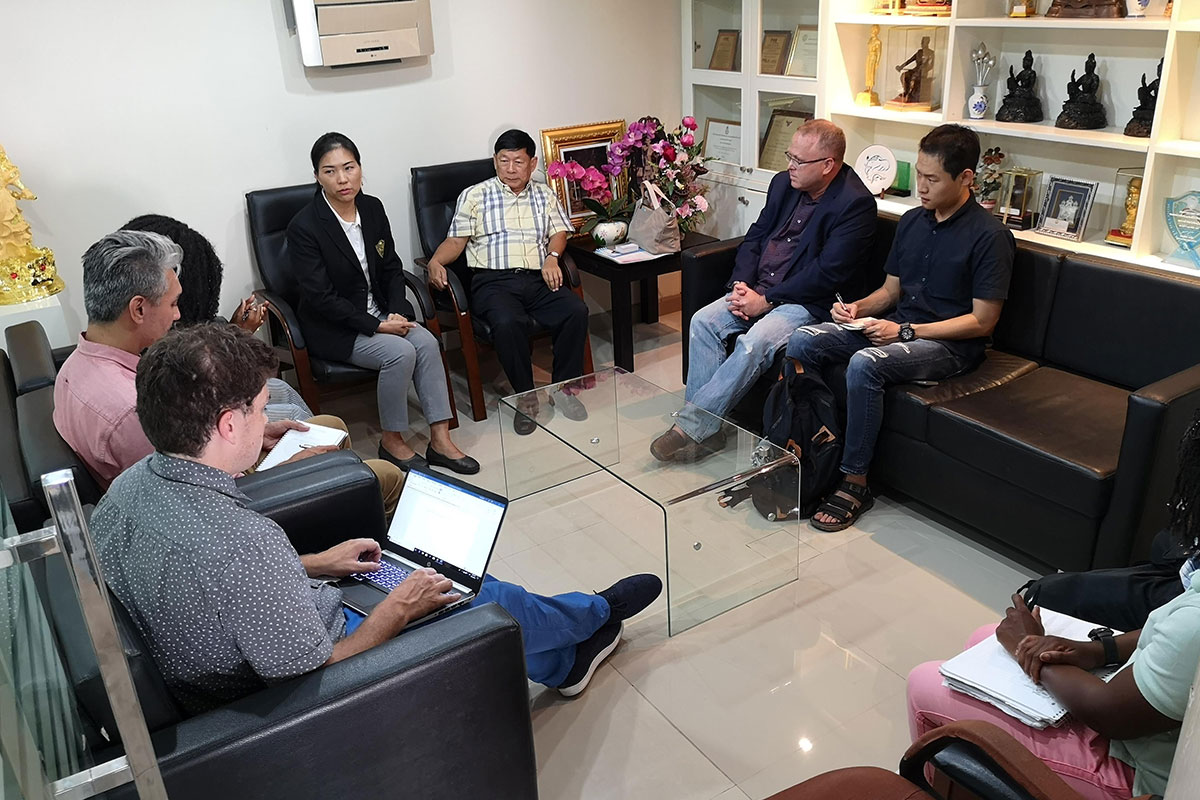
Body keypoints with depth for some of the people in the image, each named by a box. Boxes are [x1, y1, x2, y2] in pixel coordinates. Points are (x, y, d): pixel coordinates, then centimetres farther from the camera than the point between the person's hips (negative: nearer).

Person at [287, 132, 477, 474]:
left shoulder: (372, 208, 2)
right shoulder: (304, 227, -17)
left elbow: (392, 269, 9)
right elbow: (321, 298, -18)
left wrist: (398, 313, -8)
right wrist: (377, 326, -20)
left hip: (380, 312, 6)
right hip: (333, 327, -6)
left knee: (427, 342, -19)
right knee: (400, 352, -26)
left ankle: (440, 440, -14)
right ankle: (391, 441, -7)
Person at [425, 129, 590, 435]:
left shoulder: (545, 195, 21)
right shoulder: (474, 195, 13)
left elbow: (558, 232, 13)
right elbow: (456, 240, 8)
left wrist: (552, 257, -8)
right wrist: (435, 261, -12)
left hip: (538, 279, 3)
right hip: (494, 281, -3)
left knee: (577, 310, -26)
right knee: (508, 323, -36)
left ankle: (562, 387, -9)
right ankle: (526, 396, -16)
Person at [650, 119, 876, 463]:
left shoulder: (855, 203, -14)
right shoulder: (784, 183, 9)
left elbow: (827, 274, -19)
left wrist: (766, 300, -18)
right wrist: (741, 285, -4)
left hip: (807, 302, -7)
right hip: (758, 290, 8)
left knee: (753, 344, -31)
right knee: (703, 321, -14)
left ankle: (691, 426, -22)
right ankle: (702, 426, -13)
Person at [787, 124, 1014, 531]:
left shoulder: (990, 236, -11)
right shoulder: (912, 221, 11)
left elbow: (982, 321, -13)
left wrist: (905, 331, -19)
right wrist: (858, 308, -4)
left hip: (951, 344, -7)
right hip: (898, 325, 7)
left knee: (864, 364, -35)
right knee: (803, 340, -15)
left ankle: (854, 484, -22)